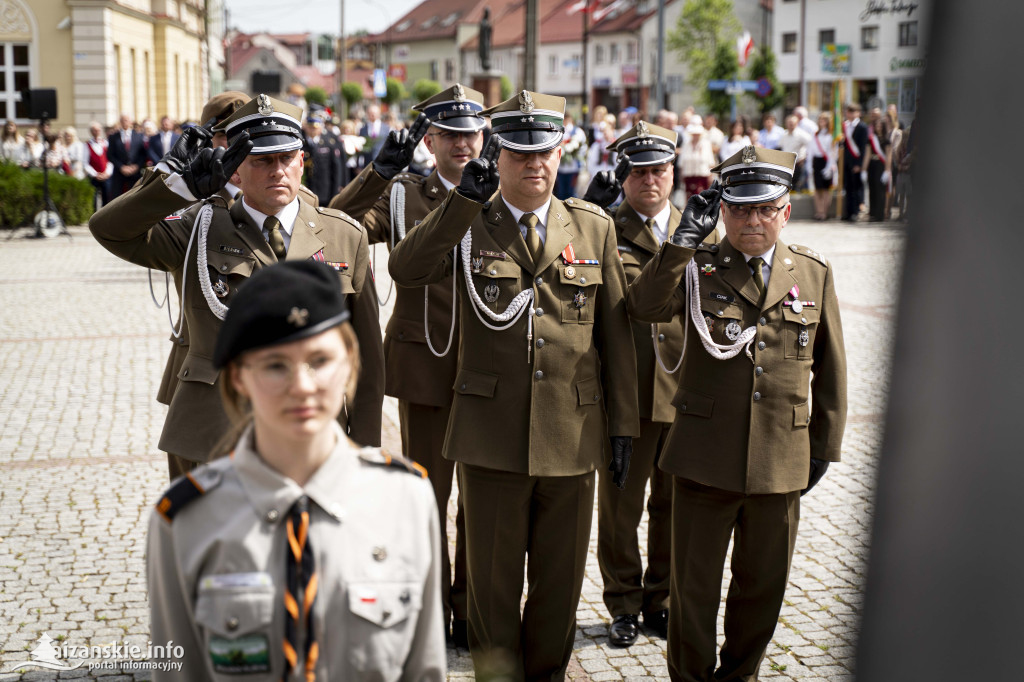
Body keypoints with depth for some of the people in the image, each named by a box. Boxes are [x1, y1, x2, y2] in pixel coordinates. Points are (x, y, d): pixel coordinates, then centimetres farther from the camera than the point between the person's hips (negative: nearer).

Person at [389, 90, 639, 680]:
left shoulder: (595, 226, 6)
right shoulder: (467, 225, 2)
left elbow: (615, 331, 7)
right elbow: (405, 269, -18)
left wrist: (624, 424, 5)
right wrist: (466, 199, -24)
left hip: (572, 433, 2)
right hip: (492, 430, -1)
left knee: (561, 575, 13)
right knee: (494, 575, 9)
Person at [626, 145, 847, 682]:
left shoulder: (814, 273, 5)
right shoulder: (696, 267, -1)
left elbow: (830, 366, 11)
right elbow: (644, 307, -21)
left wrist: (825, 445, 11)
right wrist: (684, 239, -24)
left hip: (781, 460, 2)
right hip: (704, 456, -2)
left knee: (764, 583, 15)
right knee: (693, 583, 9)